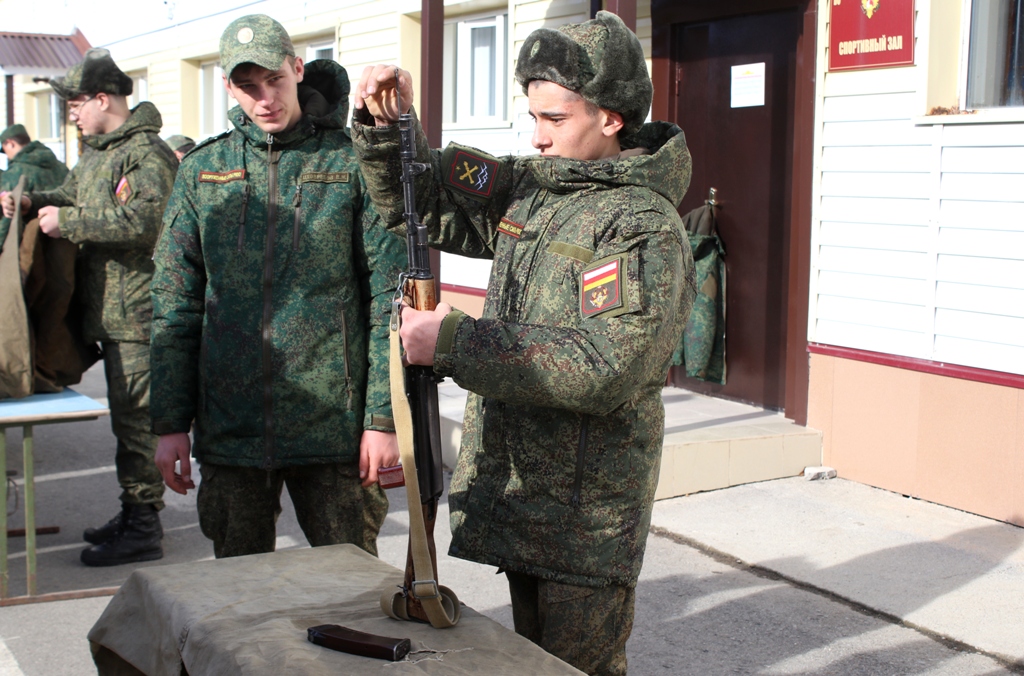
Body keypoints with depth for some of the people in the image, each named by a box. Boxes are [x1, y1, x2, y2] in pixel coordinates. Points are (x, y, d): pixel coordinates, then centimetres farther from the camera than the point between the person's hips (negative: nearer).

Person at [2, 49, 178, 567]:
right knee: (126, 415, 16)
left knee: (136, 418, -6)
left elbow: (145, 219, -27)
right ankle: (134, 513, 27)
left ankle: (142, 529, 1)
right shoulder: (97, 153, 19)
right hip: (112, 310, 10)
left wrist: (68, 221, -20)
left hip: (137, 311, -10)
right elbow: (73, 197, 31)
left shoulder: (146, 152, -13)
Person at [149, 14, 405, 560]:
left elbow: (390, 300, -4)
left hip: (334, 429, -3)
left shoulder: (351, 165, -2)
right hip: (229, 428, 3)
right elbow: (175, 306, 8)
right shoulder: (203, 171, 7)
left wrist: (383, 418, -8)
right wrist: (169, 423, 3)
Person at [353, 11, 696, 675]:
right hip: (512, 489, 8)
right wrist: (385, 124, -4)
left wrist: (454, 344, -27)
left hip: (588, 515, -7)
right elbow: (420, 197, 16)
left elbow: (602, 368, -28)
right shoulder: (528, 187, 6)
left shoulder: (645, 229, -18)